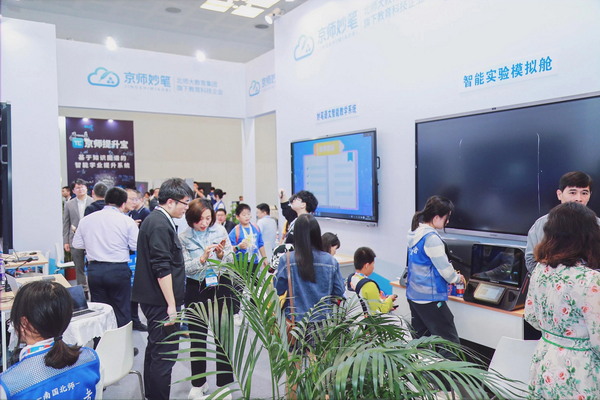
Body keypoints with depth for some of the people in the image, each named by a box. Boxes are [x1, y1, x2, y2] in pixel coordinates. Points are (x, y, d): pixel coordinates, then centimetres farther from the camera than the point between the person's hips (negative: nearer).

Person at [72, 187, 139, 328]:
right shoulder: (127, 221, -8)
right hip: (119, 270, -3)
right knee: (121, 312, 6)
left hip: (94, 270, 4)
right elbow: (136, 246, -7)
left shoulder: (86, 219, 4)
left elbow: (77, 244, 11)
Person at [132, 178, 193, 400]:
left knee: (155, 349, 20)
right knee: (164, 355, -4)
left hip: (154, 299, 11)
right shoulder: (160, 225, -19)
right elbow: (162, 269, -23)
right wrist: (171, 305, -21)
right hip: (161, 301, -11)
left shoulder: (155, 220, 13)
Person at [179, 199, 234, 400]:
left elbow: (230, 262, 0)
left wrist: (221, 254, -20)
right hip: (196, 289, 0)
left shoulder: (220, 231, -3)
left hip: (221, 286, 0)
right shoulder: (183, 238, -5)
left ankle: (224, 383, 19)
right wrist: (203, 258, -26)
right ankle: (198, 383, 29)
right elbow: (185, 268, -11)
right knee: (197, 337, 11)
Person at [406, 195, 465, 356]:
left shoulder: (415, 233, 6)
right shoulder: (431, 238, -21)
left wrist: (451, 273, 14)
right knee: (450, 343, -2)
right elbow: (444, 267, -16)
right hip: (430, 298, -9)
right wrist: (457, 278, 4)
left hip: (413, 295, 9)